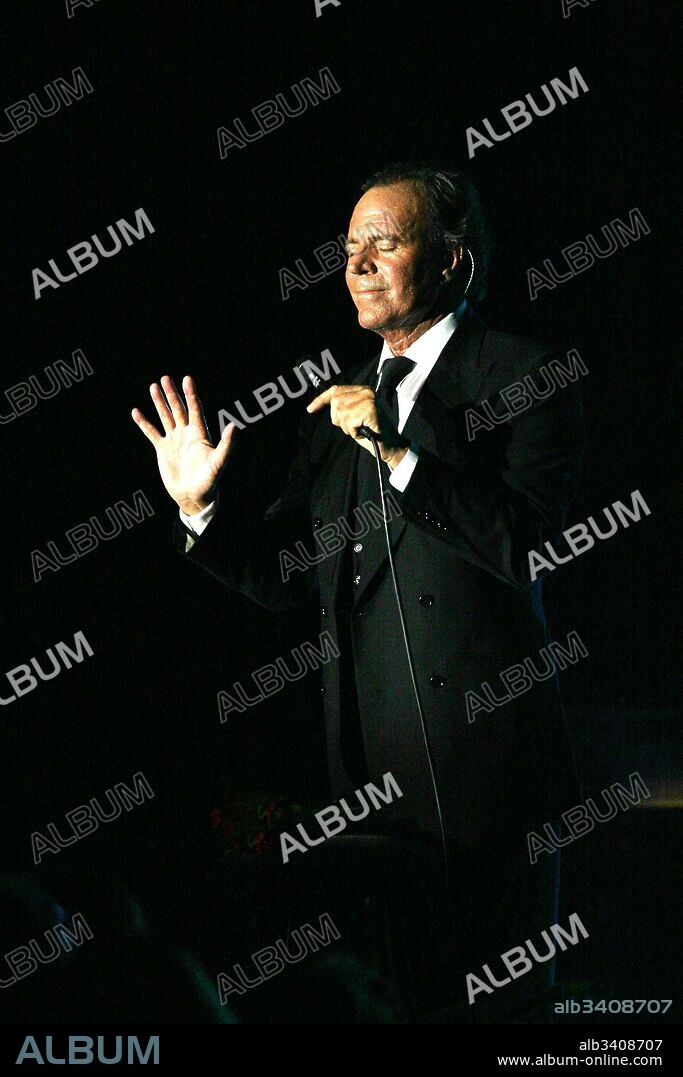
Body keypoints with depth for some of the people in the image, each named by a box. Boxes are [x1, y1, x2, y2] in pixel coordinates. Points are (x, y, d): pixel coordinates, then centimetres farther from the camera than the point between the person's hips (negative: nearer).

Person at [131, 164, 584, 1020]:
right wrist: (197, 507, -2)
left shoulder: (524, 380, -4)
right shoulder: (335, 404, 14)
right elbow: (283, 578, 14)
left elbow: (525, 544, -17)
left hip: (481, 757, -5)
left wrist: (399, 450, -23)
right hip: (362, 763, 5)